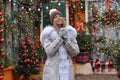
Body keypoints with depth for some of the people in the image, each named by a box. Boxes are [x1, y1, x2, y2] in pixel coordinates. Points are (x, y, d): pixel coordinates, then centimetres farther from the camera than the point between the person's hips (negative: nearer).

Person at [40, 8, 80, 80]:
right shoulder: (48, 34, -4)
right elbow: (49, 52, -18)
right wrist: (60, 37, -21)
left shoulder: (69, 33, 7)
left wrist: (65, 39, -17)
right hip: (53, 70, -4)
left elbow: (75, 52, -3)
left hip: (67, 70, 4)